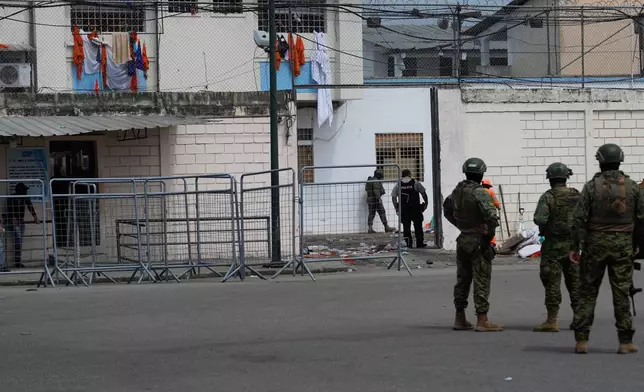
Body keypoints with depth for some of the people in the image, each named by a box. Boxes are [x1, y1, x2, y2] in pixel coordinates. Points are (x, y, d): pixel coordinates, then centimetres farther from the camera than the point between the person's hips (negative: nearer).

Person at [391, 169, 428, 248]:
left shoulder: (398, 185, 4)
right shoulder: (415, 183, 0)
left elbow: (393, 197, 1)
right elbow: (424, 193, -1)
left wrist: (396, 208, 7)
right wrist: (426, 203, 10)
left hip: (403, 209, 1)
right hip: (415, 209, -1)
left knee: (406, 226, 6)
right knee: (418, 226, 8)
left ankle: (408, 243, 3)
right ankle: (420, 243, 9)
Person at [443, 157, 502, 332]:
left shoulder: (457, 191, 5)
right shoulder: (480, 193, -17)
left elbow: (447, 209, 21)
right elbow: (491, 216, -26)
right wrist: (490, 232, -11)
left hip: (463, 240, 7)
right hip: (479, 242, -7)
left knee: (462, 279, 14)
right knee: (481, 281, -2)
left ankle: (460, 319, 21)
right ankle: (482, 321, -2)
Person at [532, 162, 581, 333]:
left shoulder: (548, 197, -11)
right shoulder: (577, 195, 3)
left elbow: (539, 219, -20)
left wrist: (544, 225, 1)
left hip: (554, 244, -4)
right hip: (573, 243, 5)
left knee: (553, 283, -2)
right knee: (575, 282, 11)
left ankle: (552, 321, -3)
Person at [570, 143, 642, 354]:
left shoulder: (592, 186, -5)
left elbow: (579, 218, -7)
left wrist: (575, 247, -2)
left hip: (595, 244, -1)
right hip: (623, 245, 1)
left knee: (587, 292, 6)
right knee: (621, 293, 4)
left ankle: (581, 340, 3)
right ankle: (625, 342, 4)